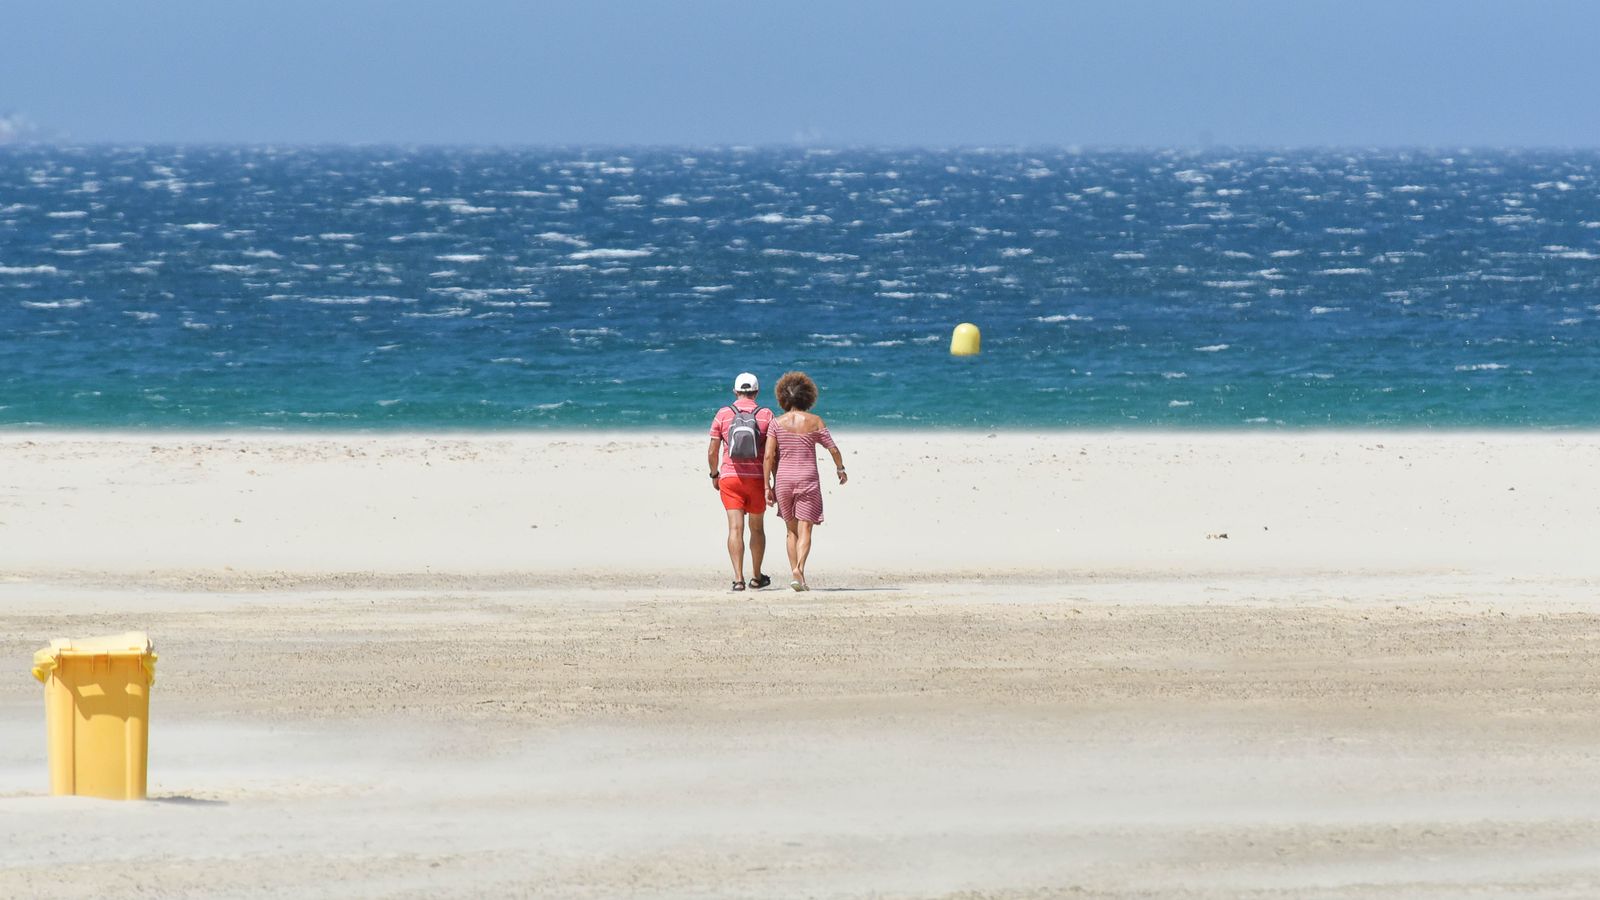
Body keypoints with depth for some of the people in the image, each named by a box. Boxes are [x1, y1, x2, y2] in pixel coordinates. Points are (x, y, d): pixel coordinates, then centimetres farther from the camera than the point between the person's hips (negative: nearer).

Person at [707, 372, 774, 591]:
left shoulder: (723, 414, 0)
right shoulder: (766, 415, -1)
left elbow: (712, 452, 0)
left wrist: (714, 475, 16)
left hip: (729, 477, -1)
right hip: (757, 478, 1)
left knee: (735, 528, -5)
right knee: (757, 528, 16)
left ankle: (738, 578, -16)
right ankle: (757, 577, 27)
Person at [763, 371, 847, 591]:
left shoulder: (777, 423, -1)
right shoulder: (815, 422, -2)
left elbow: (768, 456, -6)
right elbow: (833, 449, 0)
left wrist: (767, 486, -2)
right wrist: (840, 469, 19)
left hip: (783, 479, 1)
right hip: (808, 478, -1)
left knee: (791, 530, 16)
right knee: (804, 530, -4)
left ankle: (794, 571, 12)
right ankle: (799, 569, -24)